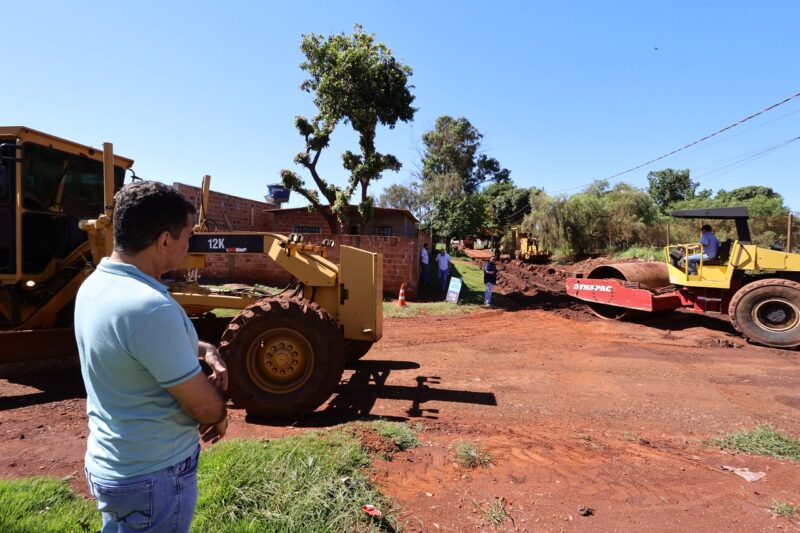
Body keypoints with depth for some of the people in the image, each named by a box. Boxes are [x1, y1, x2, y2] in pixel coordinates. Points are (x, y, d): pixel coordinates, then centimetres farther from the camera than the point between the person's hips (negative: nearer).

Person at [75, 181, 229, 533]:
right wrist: (220, 418, -2)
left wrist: (202, 350, -4)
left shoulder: (95, 284, -4)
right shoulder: (150, 307, -34)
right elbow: (204, 405, -24)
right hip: (153, 475, -8)